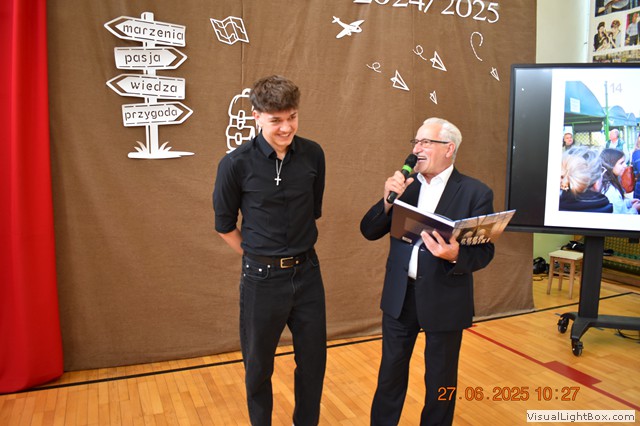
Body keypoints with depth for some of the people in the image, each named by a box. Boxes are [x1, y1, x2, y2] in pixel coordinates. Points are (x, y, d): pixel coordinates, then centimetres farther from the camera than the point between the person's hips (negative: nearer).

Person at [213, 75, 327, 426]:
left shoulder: (313, 155, -5)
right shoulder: (236, 164, -14)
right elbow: (225, 225, 0)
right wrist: (258, 259, 3)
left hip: (307, 272, 3)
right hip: (261, 278, -2)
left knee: (313, 362, 16)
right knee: (258, 366, 15)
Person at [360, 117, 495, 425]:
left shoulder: (476, 193, -8)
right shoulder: (404, 186, 3)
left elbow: (484, 252, -11)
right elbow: (369, 232, 1)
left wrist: (455, 256, -31)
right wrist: (388, 200, -15)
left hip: (445, 299, -3)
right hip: (400, 295, 4)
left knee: (440, 380, 15)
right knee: (391, 371, 19)